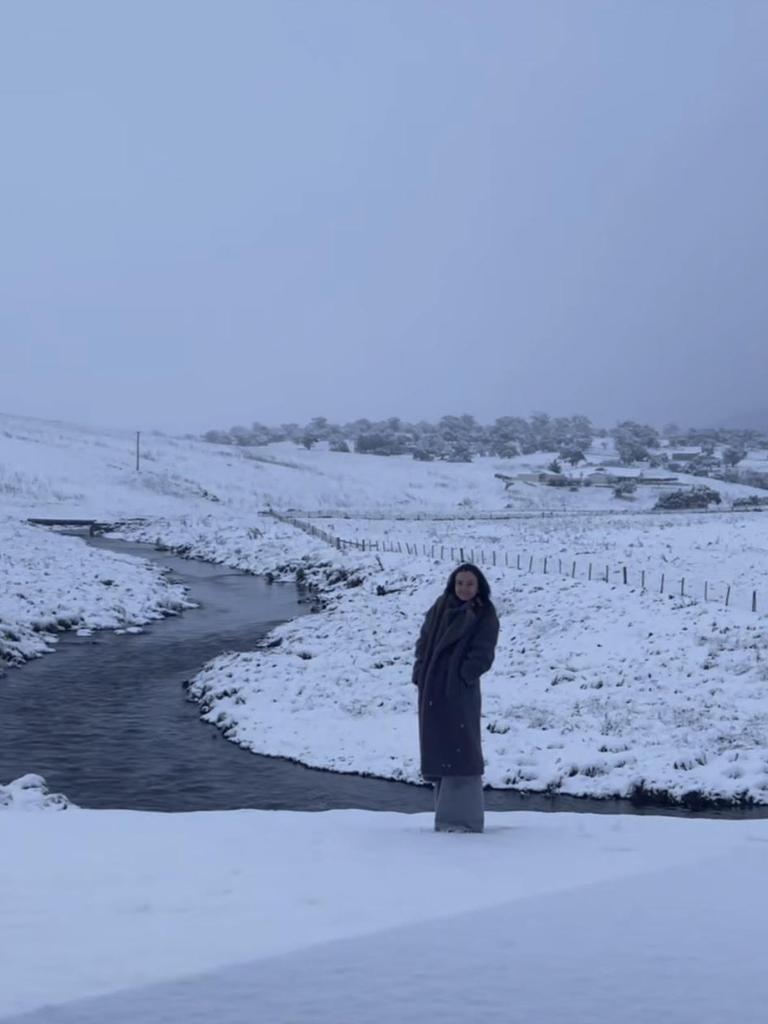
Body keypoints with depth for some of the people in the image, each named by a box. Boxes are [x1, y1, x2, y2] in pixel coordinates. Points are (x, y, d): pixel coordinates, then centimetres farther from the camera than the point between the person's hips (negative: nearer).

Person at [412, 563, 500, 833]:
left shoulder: (484, 616, -2)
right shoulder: (441, 608, 12)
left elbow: (482, 656, -8)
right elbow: (424, 641, 13)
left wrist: (460, 677, -15)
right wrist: (420, 673, 1)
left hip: (459, 693, -6)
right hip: (431, 692, 6)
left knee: (459, 752, -10)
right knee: (438, 751, 9)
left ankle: (464, 818, -10)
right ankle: (446, 815, 17)